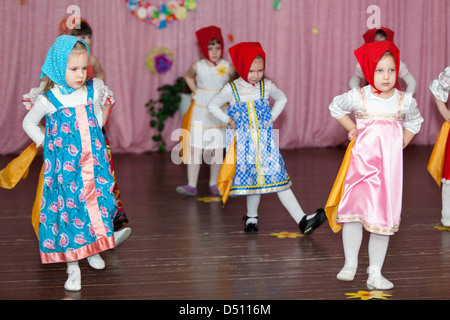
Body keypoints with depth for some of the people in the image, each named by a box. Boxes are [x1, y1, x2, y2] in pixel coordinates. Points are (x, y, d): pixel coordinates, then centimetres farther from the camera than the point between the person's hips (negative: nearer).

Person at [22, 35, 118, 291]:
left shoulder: (94, 91, -1)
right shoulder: (48, 101, -9)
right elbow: (29, 123, 9)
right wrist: (45, 142, 3)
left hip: (94, 163, 3)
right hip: (65, 167, -3)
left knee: (97, 203, 5)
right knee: (68, 209, -1)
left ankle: (94, 248, 30)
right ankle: (73, 267, 6)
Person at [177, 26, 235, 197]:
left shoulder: (228, 67, -5)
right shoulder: (198, 66, -4)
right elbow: (188, 76, 19)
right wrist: (195, 91, 7)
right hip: (200, 112, 0)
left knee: (217, 150, 5)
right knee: (194, 148, -3)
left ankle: (214, 184, 17)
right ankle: (192, 185, 0)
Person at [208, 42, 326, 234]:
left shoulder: (267, 86, 1)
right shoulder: (232, 90, -5)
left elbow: (282, 99, 21)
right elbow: (212, 106, 8)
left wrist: (272, 118, 8)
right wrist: (227, 120, -3)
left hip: (264, 140, 2)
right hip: (243, 141, -2)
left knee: (278, 176, -4)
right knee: (251, 177, 3)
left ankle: (302, 220, -9)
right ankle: (252, 217, 26)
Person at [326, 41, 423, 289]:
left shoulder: (405, 100, 2)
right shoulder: (357, 97, -3)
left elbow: (414, 121, 24)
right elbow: (336, 107, 19)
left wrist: (402, 142, 10)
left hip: (389, 165, 1)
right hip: (361, 161, -1)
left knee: (382, 216, 2)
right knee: (353, 210, -11)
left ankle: (375, 273, 11)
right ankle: (350, 264, 7)